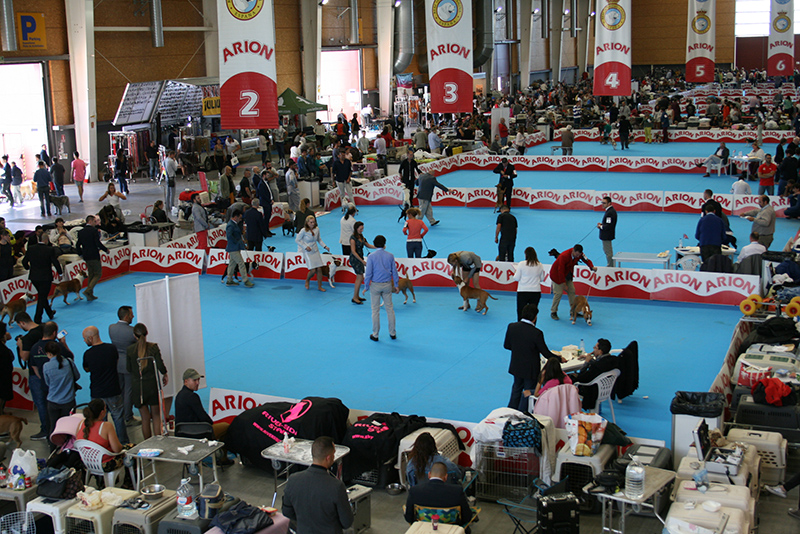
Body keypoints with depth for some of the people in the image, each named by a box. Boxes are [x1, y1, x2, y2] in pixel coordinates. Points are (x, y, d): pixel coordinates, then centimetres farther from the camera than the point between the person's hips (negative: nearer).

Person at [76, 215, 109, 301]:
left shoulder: (81, 232, 9)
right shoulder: (94, 230, -12)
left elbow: (77, 245, 10)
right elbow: (98, 243, -18)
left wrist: (81, 254, 21)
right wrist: (106, 250, -5)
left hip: (86, 256, 7)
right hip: (94, 256, -7)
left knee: (91, 275, 16)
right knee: (98, 274, 1)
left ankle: (90, 295, 16)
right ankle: (87, 291, -14)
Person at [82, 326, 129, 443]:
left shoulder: (88, 354, -12)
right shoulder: (112, 348, -8)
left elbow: (86, 369, 6)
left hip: (97, 394, -1)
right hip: (114, 391, 1)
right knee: (118, 418, 14)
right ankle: (124, 443, 22)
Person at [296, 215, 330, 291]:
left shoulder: (317, 229, -1)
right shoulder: (304, 231, -15)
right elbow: (297, 240, -6)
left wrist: (325, 246, 2)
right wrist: (305, 247, -14)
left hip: (316, 251, 5)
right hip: (308, 252, -5)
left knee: (319, 269, 1)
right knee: (313, 270, -9)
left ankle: (319, 286, 15)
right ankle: (307, 281, 24)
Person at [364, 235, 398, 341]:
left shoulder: (371, 256, -9)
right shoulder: (390, 256, -1)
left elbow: (368, 273, -9)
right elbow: (394, 271, 4)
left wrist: (366, 286, 0)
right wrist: (396, 285, 14)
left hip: (375, 285, -2)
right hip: (387, 285, 2)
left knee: (375, 310, 6)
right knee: (389, 308, 12)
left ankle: (375, 334, 12)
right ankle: (392, 333, 18)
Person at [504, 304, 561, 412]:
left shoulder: (512, 327, -12)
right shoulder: (536, 333, -26)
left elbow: (506, 345, 0)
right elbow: (546, 354, -17)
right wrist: (560, 359, 0)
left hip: (516, 366, 5)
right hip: (530, 369, -5)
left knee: (516, 389, 25)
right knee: (528, 393, 13)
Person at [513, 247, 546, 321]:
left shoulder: (521, 264, -9)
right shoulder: (540, 265, -1)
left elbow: (516, 278, -5)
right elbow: (542, 278, 9)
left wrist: (515, 273, 15)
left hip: (522, 292, -2)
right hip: (536, 292, 2)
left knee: (521, 312, 7)